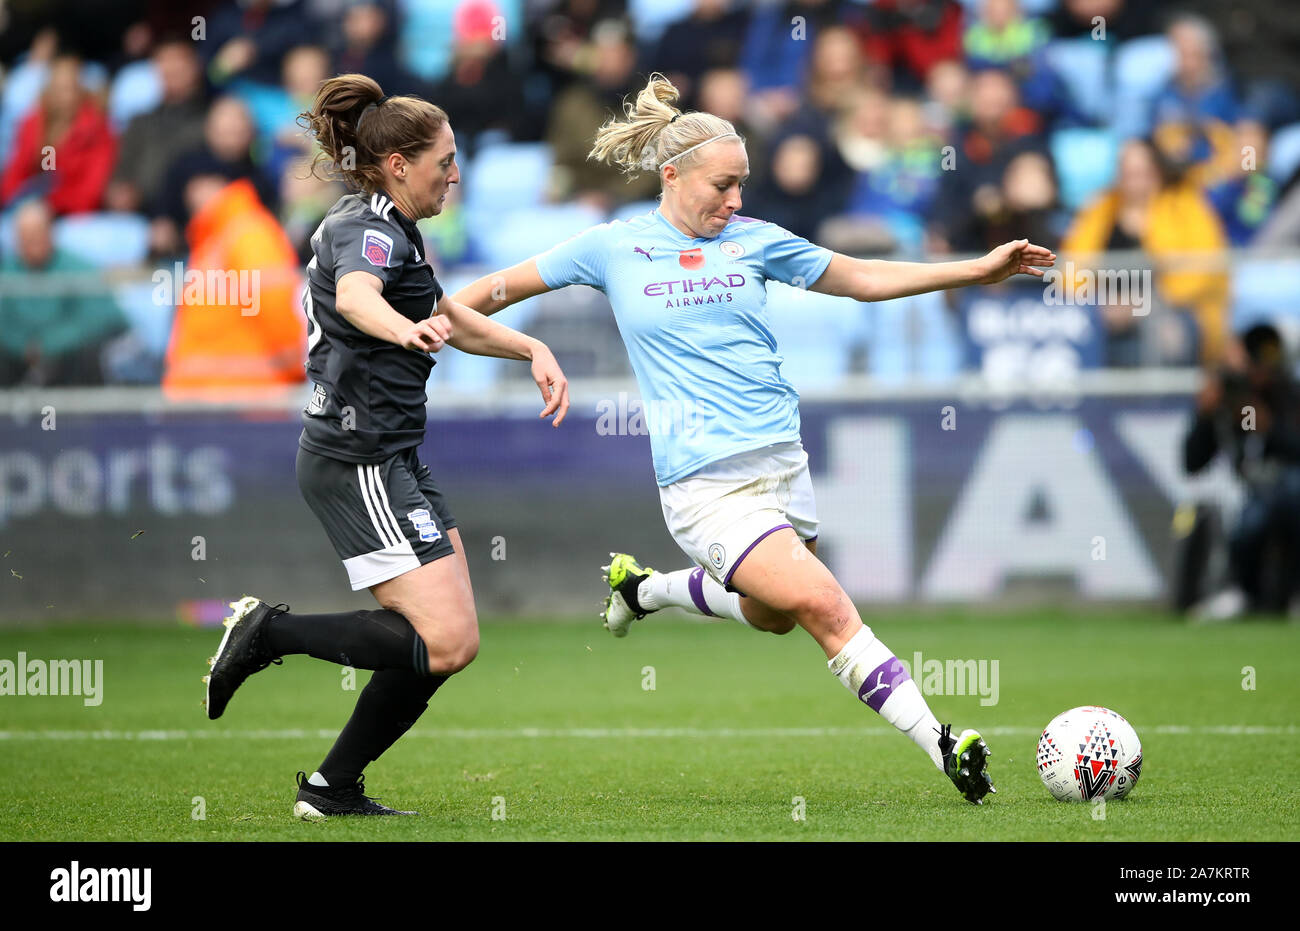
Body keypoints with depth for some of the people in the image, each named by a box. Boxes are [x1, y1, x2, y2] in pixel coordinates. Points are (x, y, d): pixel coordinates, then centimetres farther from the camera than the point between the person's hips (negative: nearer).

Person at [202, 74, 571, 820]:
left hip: (393, 462, 10)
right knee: (449, 642, -17)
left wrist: (533, 351, 18)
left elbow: (450, 316, 32)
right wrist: (408, 330, -60)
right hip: (358, 463, -10)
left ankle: (334, 788, 13)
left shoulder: (389, 230, 17)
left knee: (443, 639, 8)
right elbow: (356, 296, -39)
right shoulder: (368, 231, -14)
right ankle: (270, 633, -6)